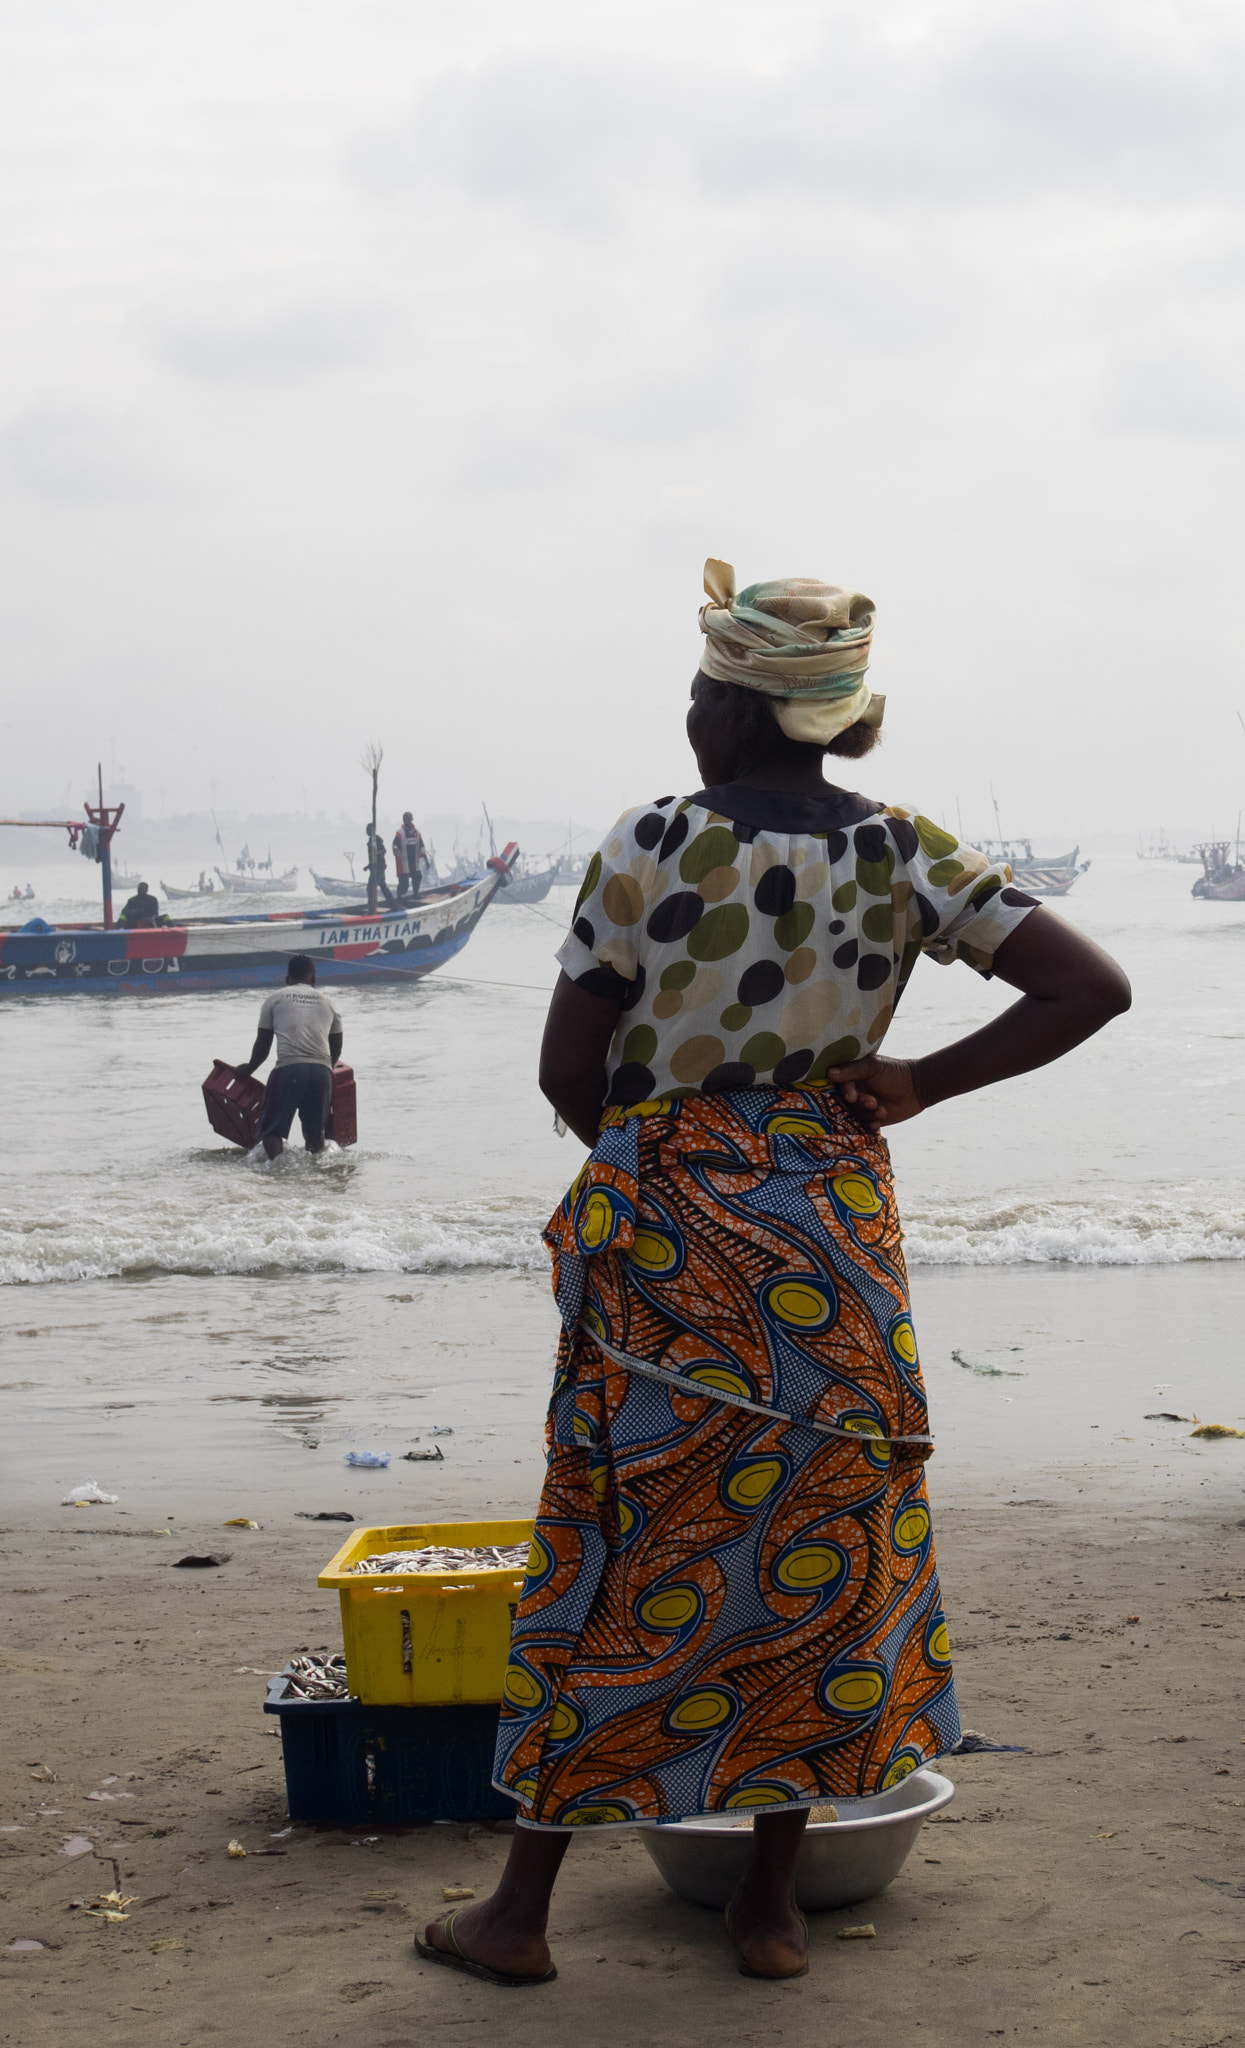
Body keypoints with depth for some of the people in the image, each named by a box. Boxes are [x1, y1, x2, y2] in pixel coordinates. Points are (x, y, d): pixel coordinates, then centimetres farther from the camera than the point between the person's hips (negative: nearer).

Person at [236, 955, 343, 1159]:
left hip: (288, 1068, -3)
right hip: (322, 1070, 3)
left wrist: (248, 1069, 34)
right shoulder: (328, 1004, 21)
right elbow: (336, 1050, 27)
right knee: (315, 1131, 17)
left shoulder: (273, 1000, 14)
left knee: (271, 1129, 1)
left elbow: (262, 1047, 16)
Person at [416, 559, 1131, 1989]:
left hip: (662, 1230, -2)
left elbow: (567, 1071, -7)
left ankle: (522, 1910, 15)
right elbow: (1091, 987, -5)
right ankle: (770, 1905, 18)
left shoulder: (649, 846, -10)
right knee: (818, 1556, 12)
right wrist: (916, 1085, 0)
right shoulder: (906, 857, -2)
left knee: (616, 1554, 6)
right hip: (833, 1233, 2)